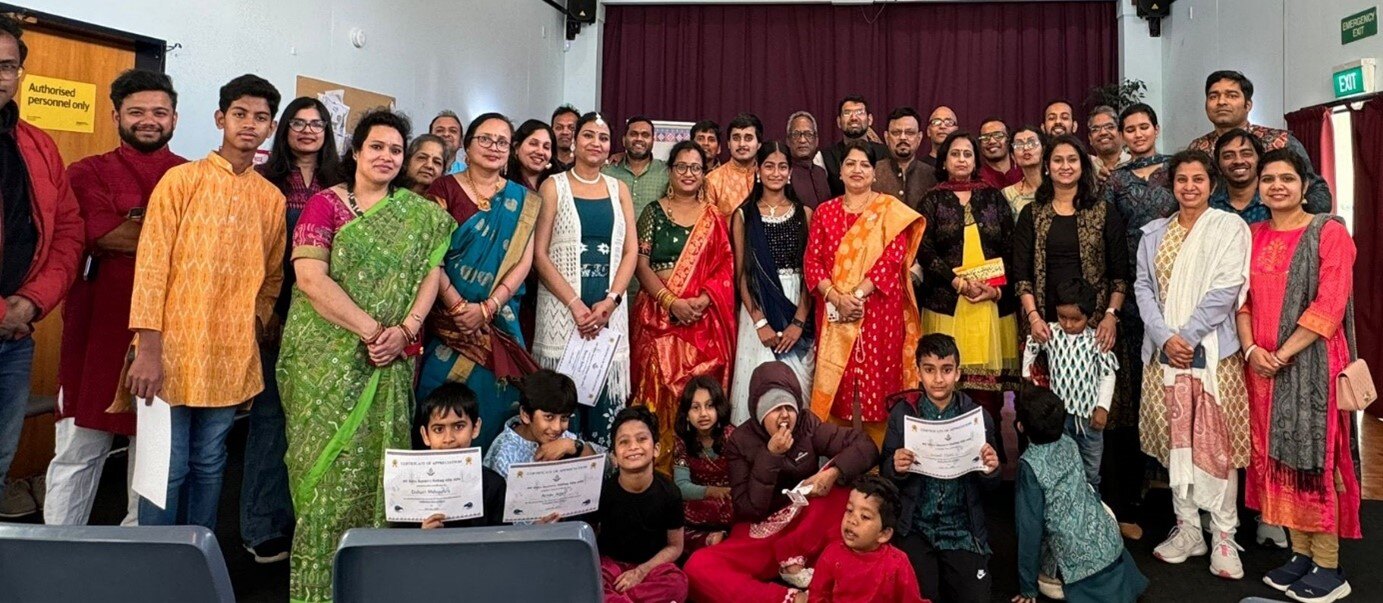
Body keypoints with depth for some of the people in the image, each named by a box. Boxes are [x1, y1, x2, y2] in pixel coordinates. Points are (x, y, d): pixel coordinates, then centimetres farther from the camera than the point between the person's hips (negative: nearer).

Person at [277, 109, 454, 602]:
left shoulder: (420, 214, 12)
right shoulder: (325, 204, 0)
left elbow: (431, 272, 5)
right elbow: (311, 278, -10)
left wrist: (405, 328, -11)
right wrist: (371, 328, -15)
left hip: (390, 361, 3)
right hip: (328, 353, -3)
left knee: (379, 461, 5)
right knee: (330, 460, -1)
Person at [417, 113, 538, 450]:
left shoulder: (521, 200, 9)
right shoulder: (445, 189, 1)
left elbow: (523, 261, 2)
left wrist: (487, 307, -10)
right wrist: (459, 306, -15)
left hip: (499, 320, 2)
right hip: (449, 317, -2)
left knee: (492, 399, 2)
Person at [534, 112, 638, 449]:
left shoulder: (619, 189, 14)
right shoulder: (554, 187, 4)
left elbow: (631, 251, 7)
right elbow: (539, 253, -3)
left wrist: (610, 301, -8)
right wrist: (575, 304, -13)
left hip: (610, 308, 3)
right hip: (562, 305, -3)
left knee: (605, 392, 2)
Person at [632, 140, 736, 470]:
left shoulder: (714, 217, 11)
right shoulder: (654, 212, 7)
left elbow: (724, 269, 5)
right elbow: (641, 264, -1)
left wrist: (700, 301, -13)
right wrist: (672, 302, -14)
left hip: (704, 316, 1)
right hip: (659, 312, -1)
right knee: (659, 385, -6)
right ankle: (659, 465, 4)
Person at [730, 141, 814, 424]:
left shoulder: (804, 214, 7)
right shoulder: (744, 215, 5)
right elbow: (741, 274, 0)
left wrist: (798, 321, -10)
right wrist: (760, 322, -10)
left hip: (798, 308, 1)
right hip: (758, 307, -1)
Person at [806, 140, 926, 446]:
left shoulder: (891, 209, 3)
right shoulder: (825, 211, 10)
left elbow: (893, 257, -8)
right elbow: (812, 261, 3)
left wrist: (858, 294, -17)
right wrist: (836, 298, -13)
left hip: (879, 309, -2)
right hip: (834, 311, 2)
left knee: (877, 380, 0)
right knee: (835, 381, 4)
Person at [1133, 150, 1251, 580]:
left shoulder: (1229, 226, 1)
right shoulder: (1154, 233, 13)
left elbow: (1226, 289, -9)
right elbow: (1143, 286, 5)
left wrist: (1188, 335, -13)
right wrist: (1165, 336, -9)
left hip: (1213, 350, -4)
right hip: (1164, 350, 4)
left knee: (1215, 443, -3)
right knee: (1175, 440, 7)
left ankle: (1223, 537, 8)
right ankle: (1187, 529, 17)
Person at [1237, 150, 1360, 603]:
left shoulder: (1329, 232, -5)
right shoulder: (1252, 235, 11)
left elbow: (1329, 305, -13)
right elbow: (1242, 298, 9)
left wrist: (1283, 354, -16)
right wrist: (1250, 349, -6)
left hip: (1311, 363, -5)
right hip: (1262, 366, 5)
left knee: (1314, 457, -1)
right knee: (1276, 455, 8)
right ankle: (1300, 553, 20)